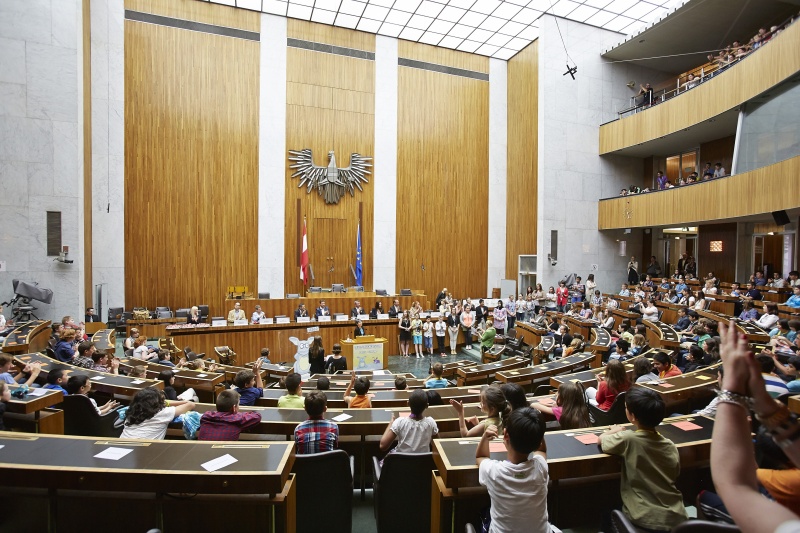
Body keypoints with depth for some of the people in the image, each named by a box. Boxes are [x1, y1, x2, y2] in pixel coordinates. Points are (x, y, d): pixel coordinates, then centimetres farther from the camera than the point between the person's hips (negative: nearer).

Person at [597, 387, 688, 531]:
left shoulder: (628, 439, -19)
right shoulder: (670, 445, -4)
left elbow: (601, 439, -2)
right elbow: (675, 474, 11)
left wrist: (615, 431, 18)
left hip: (645, 519, -4)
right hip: (676, 517, 5)